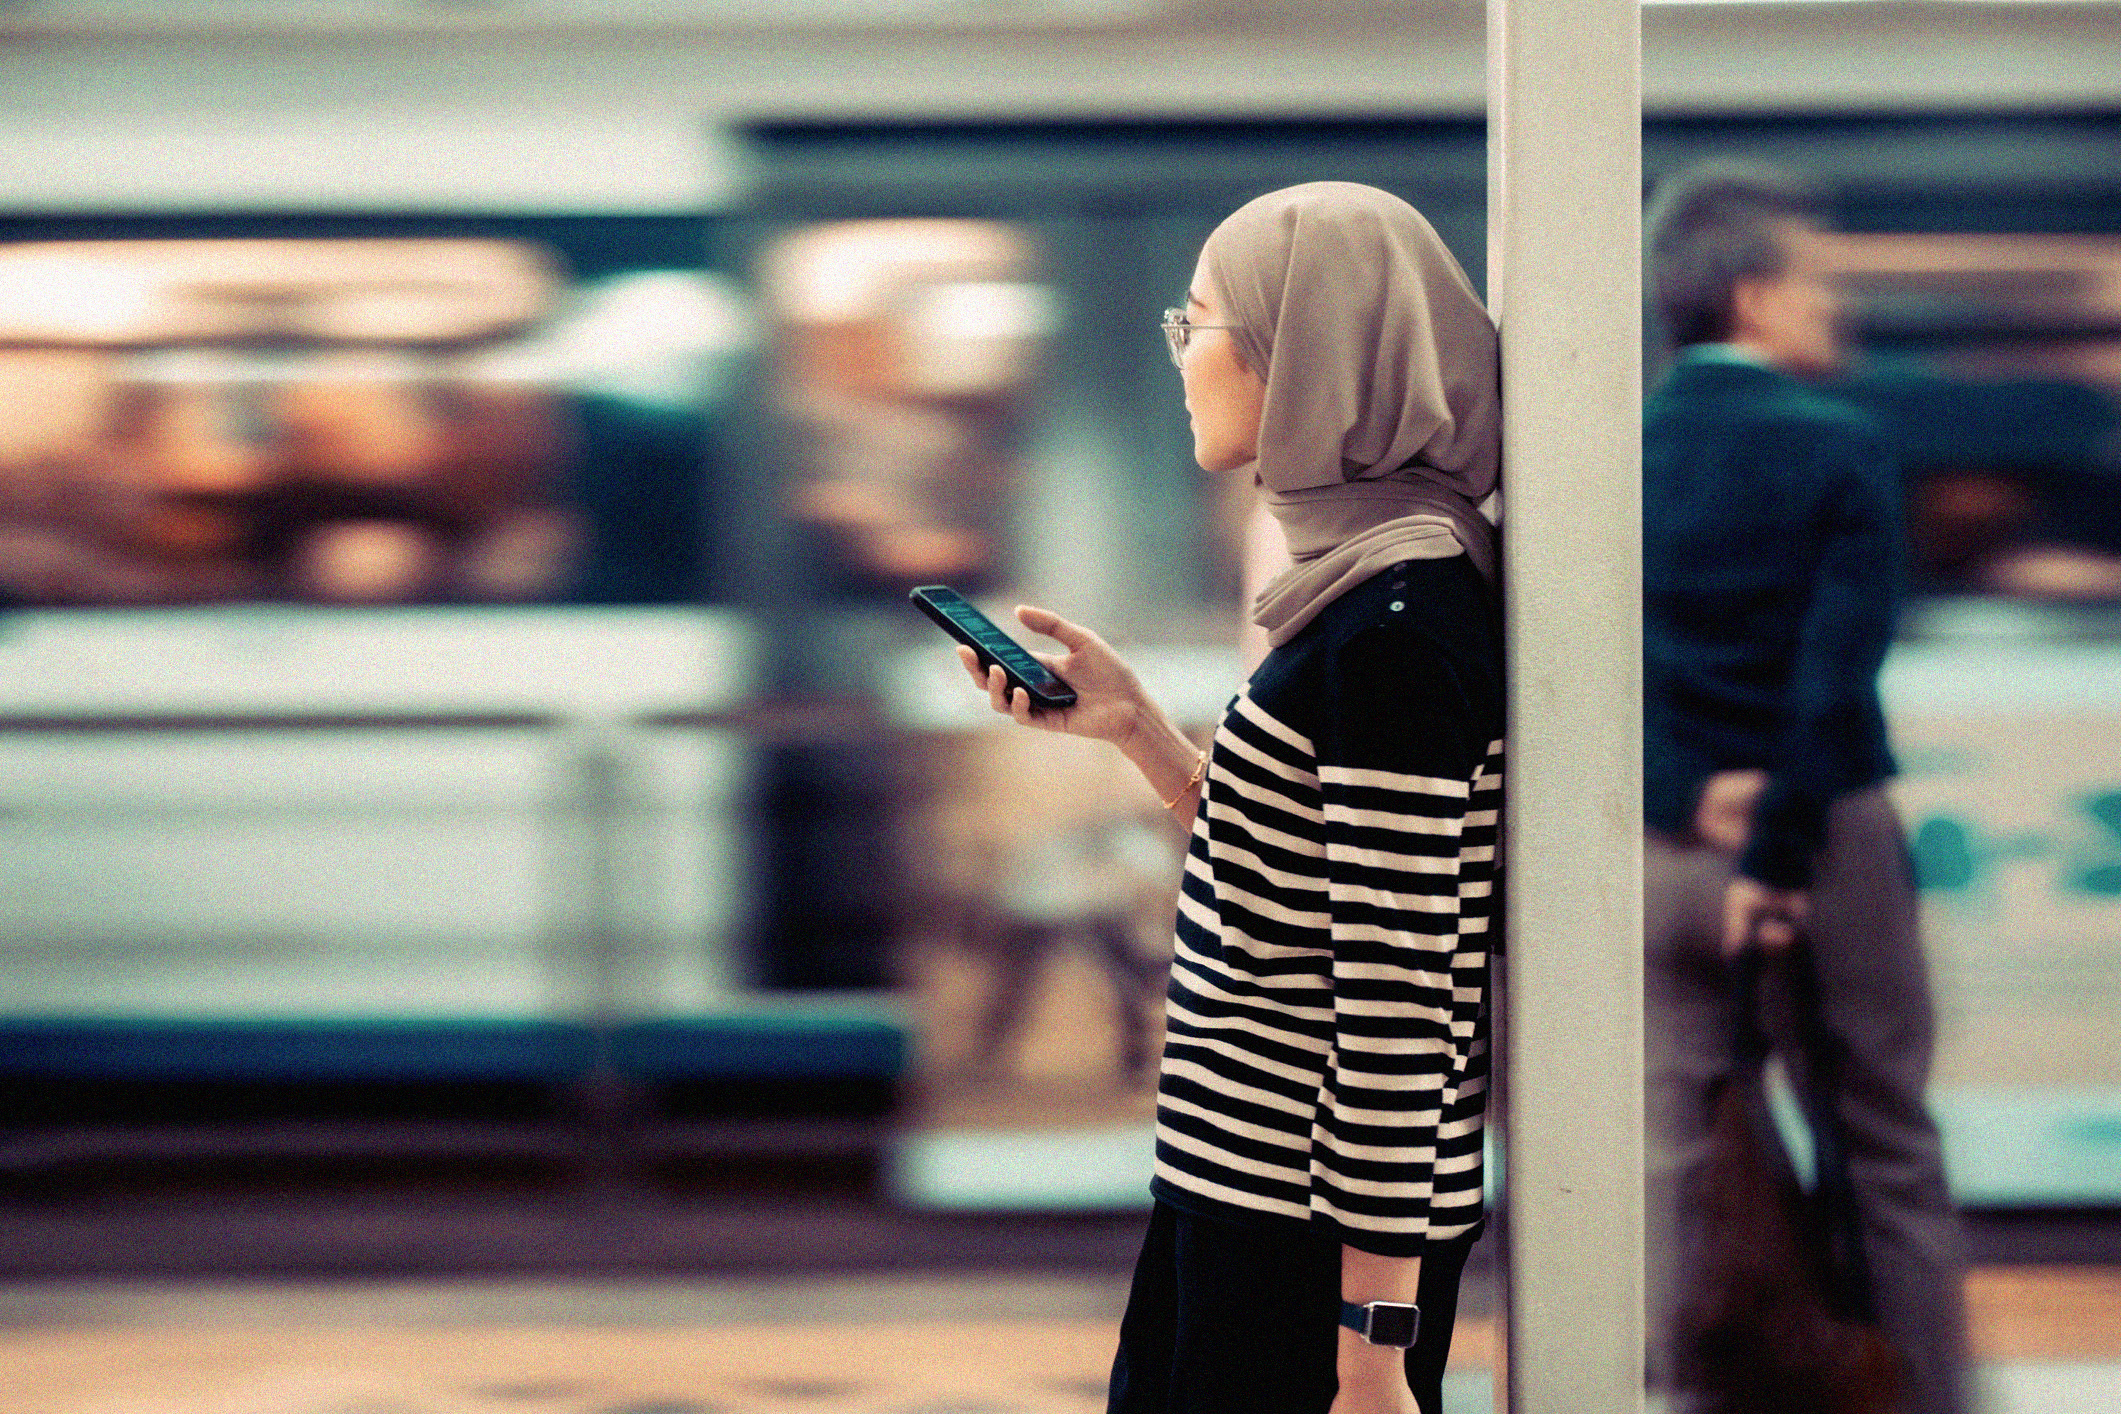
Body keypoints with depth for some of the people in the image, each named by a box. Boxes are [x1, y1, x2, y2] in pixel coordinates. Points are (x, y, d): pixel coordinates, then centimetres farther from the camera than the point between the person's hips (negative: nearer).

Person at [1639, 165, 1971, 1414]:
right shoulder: (1840, 449, -11)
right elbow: (1837, 680, -17)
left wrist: (1685, 792, -10)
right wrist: (1776, 862, -14)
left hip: (1666, 841, 3)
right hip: (1830, 836, -3)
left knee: (1667, 1161, 6)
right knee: (1892, 1152, 10)